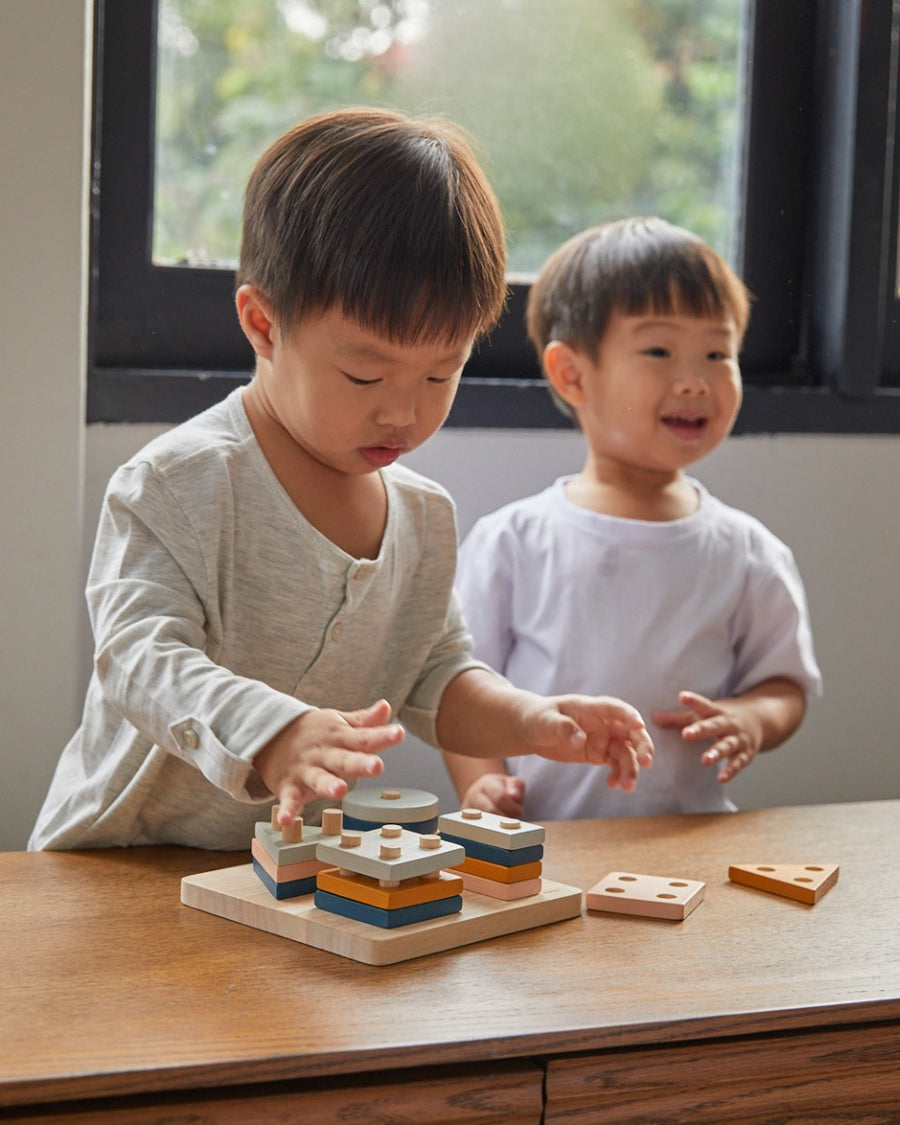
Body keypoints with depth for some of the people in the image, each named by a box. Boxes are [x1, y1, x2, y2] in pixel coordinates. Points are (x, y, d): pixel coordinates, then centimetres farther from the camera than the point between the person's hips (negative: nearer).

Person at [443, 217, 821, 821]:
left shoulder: (749, 555, 7)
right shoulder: (511, 543, 2)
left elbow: (786, 682, 14)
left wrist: (750, 720, -7)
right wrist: (482, 783, -10)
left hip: (688, 843, 2)